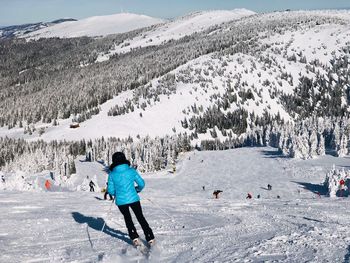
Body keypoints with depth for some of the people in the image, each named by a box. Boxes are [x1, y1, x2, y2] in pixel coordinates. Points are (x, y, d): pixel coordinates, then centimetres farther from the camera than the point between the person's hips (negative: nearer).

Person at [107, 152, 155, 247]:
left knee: (127, 218, 24)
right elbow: (141, 183, -3)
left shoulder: (112, 174, -7)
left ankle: (135, 238, 16)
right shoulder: (131, 171, -7)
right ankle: (150, 238, 14)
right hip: (133, 199, 0)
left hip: (121, 201, 0)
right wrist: (137, 189, 19)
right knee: (140, 217, 16)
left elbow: (110, 190, -4)